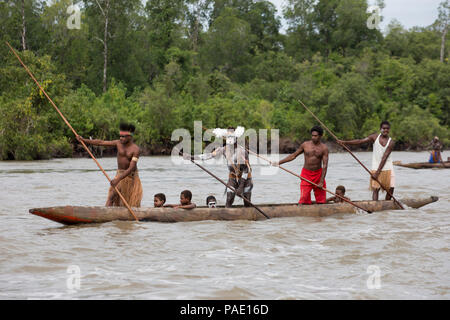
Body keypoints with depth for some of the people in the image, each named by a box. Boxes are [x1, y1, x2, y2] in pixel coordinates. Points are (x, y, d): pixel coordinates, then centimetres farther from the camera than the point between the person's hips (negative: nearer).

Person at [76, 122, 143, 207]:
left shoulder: (135, 149, -18)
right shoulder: (119, 143, -3)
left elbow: (131, 168, -26)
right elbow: (101, 142, -4)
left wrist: (118, 180, -35)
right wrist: (84, 140, -12)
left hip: (131, 176, -4)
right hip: (120, 174, 4)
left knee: (133, 204, 2)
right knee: (111, 197, -12)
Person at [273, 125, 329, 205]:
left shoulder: (324, 148, -5)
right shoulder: (305, 145, 0)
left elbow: (325, 165, -10)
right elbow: (293, 156, 9)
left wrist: (321, 182, -17)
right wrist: (279, 163, 5)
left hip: (318, 174, 0)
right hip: (306, 174, 0)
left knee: (321, 200, 1)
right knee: (304, 199, -11)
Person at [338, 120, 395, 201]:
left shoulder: (391, 142, -10)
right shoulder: (375, 137, -1)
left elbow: (384, 158, -17)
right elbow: (360, 141, -8)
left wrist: (377, 172, -24)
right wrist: (345, 142, -19)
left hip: (387, 168, 0)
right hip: (376, 167, 0)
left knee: (391, 188, -2)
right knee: (375, 188, -10)